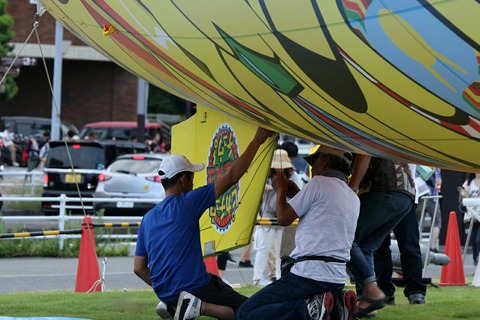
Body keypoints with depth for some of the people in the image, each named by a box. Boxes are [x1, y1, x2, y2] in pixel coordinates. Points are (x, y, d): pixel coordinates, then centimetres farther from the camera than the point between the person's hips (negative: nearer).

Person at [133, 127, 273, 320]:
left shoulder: (148, 218, 10)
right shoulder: (186, 203, -8)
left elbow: (139, 268, 10)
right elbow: (231, 176, -9)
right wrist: (257, 140, -4)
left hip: (164, 293, 8)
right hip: (194, 288, -7)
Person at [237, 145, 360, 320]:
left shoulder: (320, 183, -6)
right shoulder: (354, 199, 18)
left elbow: (283, 218, -3)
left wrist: (280, 190, 14)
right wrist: (296, 194, 31)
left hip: (309, 274, -8)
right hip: (337, 280, 9)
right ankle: (337, 304, 5)